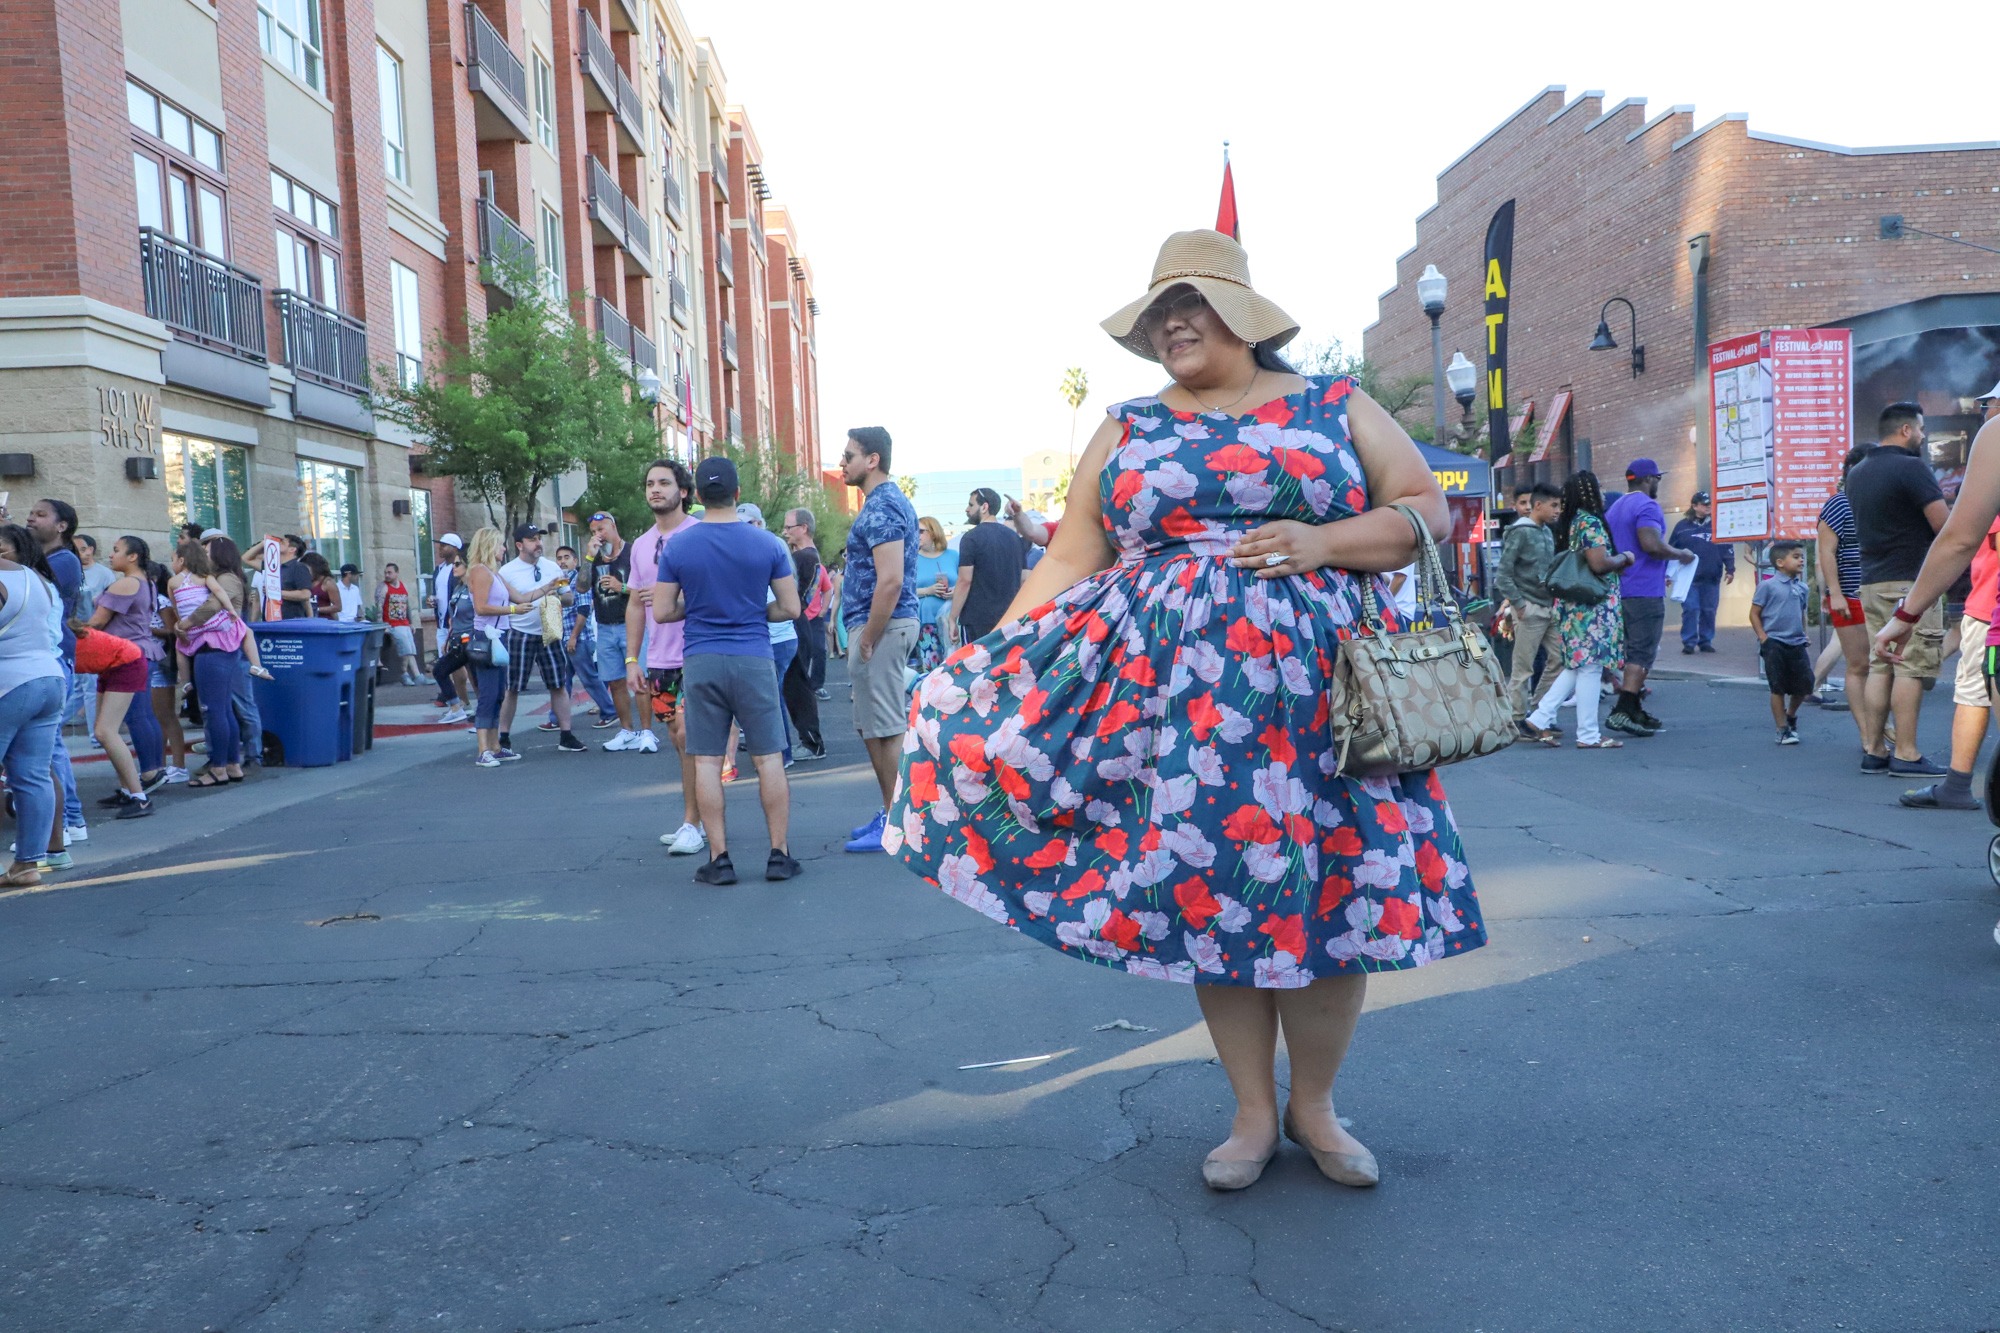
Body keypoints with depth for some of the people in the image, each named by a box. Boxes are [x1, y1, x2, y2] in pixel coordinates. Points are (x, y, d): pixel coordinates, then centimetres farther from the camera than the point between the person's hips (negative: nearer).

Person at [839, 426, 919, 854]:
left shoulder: (880, 509, -16)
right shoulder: (893, 501, 17)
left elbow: (890, 581, -25)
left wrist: (868, 639, -19)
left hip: (881, 626, -11)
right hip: (891, 624, 11)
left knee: (884, 729, -5)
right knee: (879, 726, 15)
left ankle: (895, 824, 1)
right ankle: (892, 813, 23)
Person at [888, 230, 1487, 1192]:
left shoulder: (1336, 409, 9)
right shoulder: (1128, 431, 12)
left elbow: (1427, 509, 6)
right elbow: (1070, 561, 7)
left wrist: (1322, 541, -11)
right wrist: (995, 662, -4)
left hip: (1317, 684, 0)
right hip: (1175, 689, 1)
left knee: (1328, 884, 0)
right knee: (1207, 887, 0)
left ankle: (1314, 1106, 22)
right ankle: (1254, 1112, 19)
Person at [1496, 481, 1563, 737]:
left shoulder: (1547, 532, 15)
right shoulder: (1520, 532, -9)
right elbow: (1503, 575, -13)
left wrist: (1556, 600, 10)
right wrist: (1519, 605, -15)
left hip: (1549, 608, 8)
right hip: (1530, 610, -8)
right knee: (1523, 668, -3)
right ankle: (1517, 721, 6)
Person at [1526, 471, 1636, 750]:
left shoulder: (1568, 523, 13)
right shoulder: (1591, 522, -13)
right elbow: (1599, 563, -23)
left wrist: (1617, 560, 21)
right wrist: (1624, 558, -5)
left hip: (1572, 605, 9)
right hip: (1592, 606, -9)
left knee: (1576, 666, 15)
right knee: (1590, 667, -3)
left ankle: (1541, 717, 9)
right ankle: (1588, 735, 2)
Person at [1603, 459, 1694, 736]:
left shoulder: (1615, 507, 18)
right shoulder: (1647, 506, -11)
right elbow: (1651, 544, -24)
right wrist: (1680, 555, -8)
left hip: (1621, 589, 9)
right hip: (1645, 591, -9)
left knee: (1634, 651, 14)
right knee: (1642, 653, -8)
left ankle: (1635, 711, 17)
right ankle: (1622, 711, -15)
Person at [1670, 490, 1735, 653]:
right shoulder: (1682, 526, 4)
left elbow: (1728, 548, 8)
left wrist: (1730, 569, 1)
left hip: (1711, 578, 2)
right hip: (1689, 577, -2)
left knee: (1709, 611, 5)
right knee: (1690, 610, -5)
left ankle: (1706, 641, 14)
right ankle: (1689, 642, 0)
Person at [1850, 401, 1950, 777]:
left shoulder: (1857, 473, 14)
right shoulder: (1912, 468, -12)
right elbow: (1944, 524, -16)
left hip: (1872, 580, 8)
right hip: (1912, 581, -8)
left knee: (1879, 667, 9)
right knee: (1911, 668, -5)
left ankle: (1873, 750, 9)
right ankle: (1906, 755, -5)